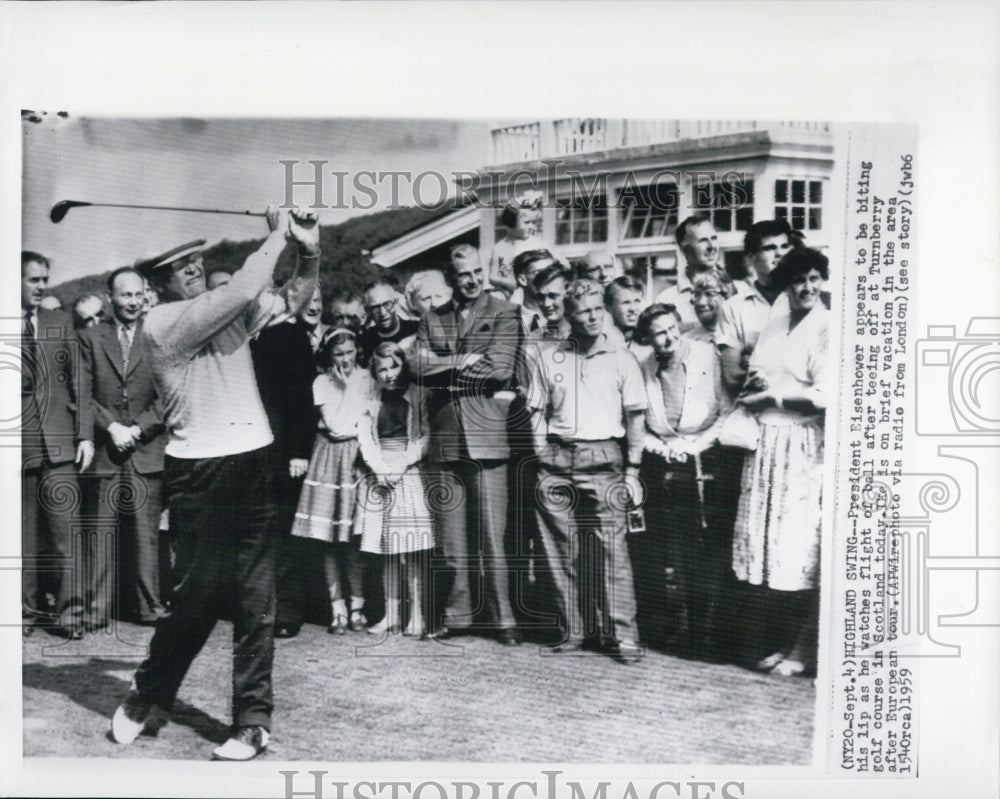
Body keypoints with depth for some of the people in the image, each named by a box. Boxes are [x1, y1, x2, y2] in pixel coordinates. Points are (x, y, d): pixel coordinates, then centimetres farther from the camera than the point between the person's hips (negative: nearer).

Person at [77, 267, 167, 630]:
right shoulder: (90, 338, 10)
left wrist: (137, 429, -8)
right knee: (103, 532, 0)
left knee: (148, 530, -1)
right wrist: (110, 427, -8)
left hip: (148, 447, -1)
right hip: (105, 448, 1)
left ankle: (151, 605, 7)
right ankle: (97, 609, 6)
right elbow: (85, 395, 5)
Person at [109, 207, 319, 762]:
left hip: (255, 462, 5)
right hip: (197, 471, -5)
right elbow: (244, 290, -19)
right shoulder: (159, 324, -9)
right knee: (199, 590, 1)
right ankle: (149, 695, 27)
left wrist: (309, 249, -1)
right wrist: (277, 234, -9)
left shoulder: (229, 313, 11)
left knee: (255, 598, 4)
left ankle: (253, 720, 12)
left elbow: (292, 298, 17)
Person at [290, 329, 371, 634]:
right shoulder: (322, 382, 3)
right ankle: (337, 609, 5)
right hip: (331, 461, 0)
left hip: (359, 460, 0)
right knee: (330, 540, -1)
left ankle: (357, 605, 7)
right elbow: (335, 426, -8)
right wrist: (346, 387, -5)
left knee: (355, 539, -3)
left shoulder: (366, 380, 7)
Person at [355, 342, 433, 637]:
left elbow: (425, 437, -2)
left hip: (410, 474, -2)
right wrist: (381, 468, -11)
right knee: (386, 549, 3)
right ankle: (390, 615, 7)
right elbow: (364, 438, 4)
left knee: (413, 547, -7)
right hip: (379, 477, 2)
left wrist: (401, 465, -11)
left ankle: (416, 615, -3)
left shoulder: (417, 397, 4)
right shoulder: (370, 400, 10)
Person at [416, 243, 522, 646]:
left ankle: (502, 618, 5)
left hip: (487, 436, -3)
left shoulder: (504, 314, 5)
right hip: (445, 438, 3)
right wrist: (466, 363, -8)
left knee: (491, 534, -3)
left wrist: (447, 370, -2)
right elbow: (421, 367, 1)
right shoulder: (432, 319, 15)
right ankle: (456, 614, 17)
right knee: (450, 535, 7)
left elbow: (499, 366, -9)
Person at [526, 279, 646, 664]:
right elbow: (538, 414, 13)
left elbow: (635, 418, 6)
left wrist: (632, 471, 1)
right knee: (562, 549, 3)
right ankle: (574, 630, 11)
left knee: (611, 547, -8)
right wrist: (541, 463, 4)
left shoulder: (622, 359, 6)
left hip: (603, 458, -2)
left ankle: (622, 635, -5)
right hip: (556, 460, 2)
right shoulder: (549, 358, 11)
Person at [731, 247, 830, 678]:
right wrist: (754, 385, 1)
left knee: (798, 546, -3)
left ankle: (798, 650, 7)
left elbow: (824, 396, -14)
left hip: (802, 446, -6)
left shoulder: (827, 329, -5)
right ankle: (759, 642, 18)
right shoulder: (771, 324, 14)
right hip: (763, 442, 6)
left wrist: (775, 392, -7)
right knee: (755, 542, 6)